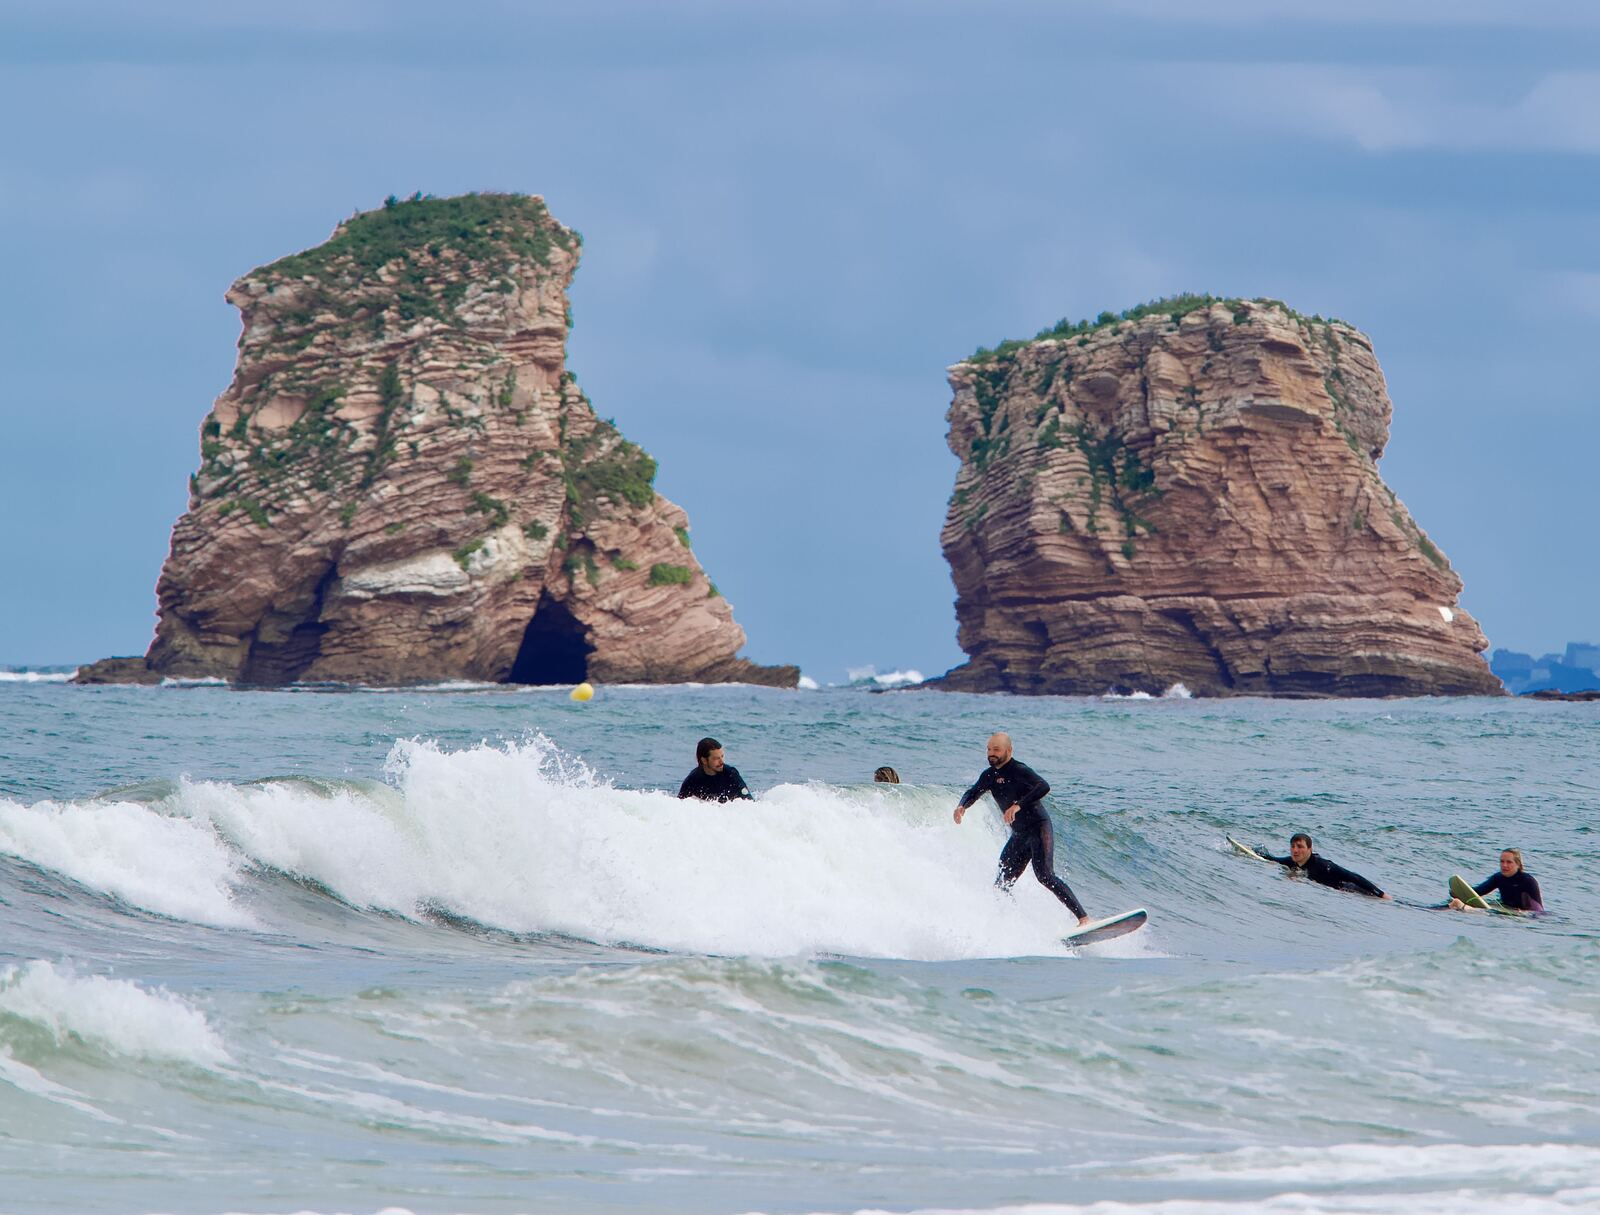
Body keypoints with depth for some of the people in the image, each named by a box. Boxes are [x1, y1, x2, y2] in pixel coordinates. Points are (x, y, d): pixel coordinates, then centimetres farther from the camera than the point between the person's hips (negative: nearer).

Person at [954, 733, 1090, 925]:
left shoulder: (1019, 770, -16)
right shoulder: (990, 775, 9)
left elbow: (1044, 786, -31)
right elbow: (973, 792, 23)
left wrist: (1019, 805, -43)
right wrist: (962, 806, 0)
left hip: (1039, 828, -9)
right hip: (1019, 835, 9)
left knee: (1045, 876, -24)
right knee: (1001, 886, 6)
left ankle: (1083, 917, -27)